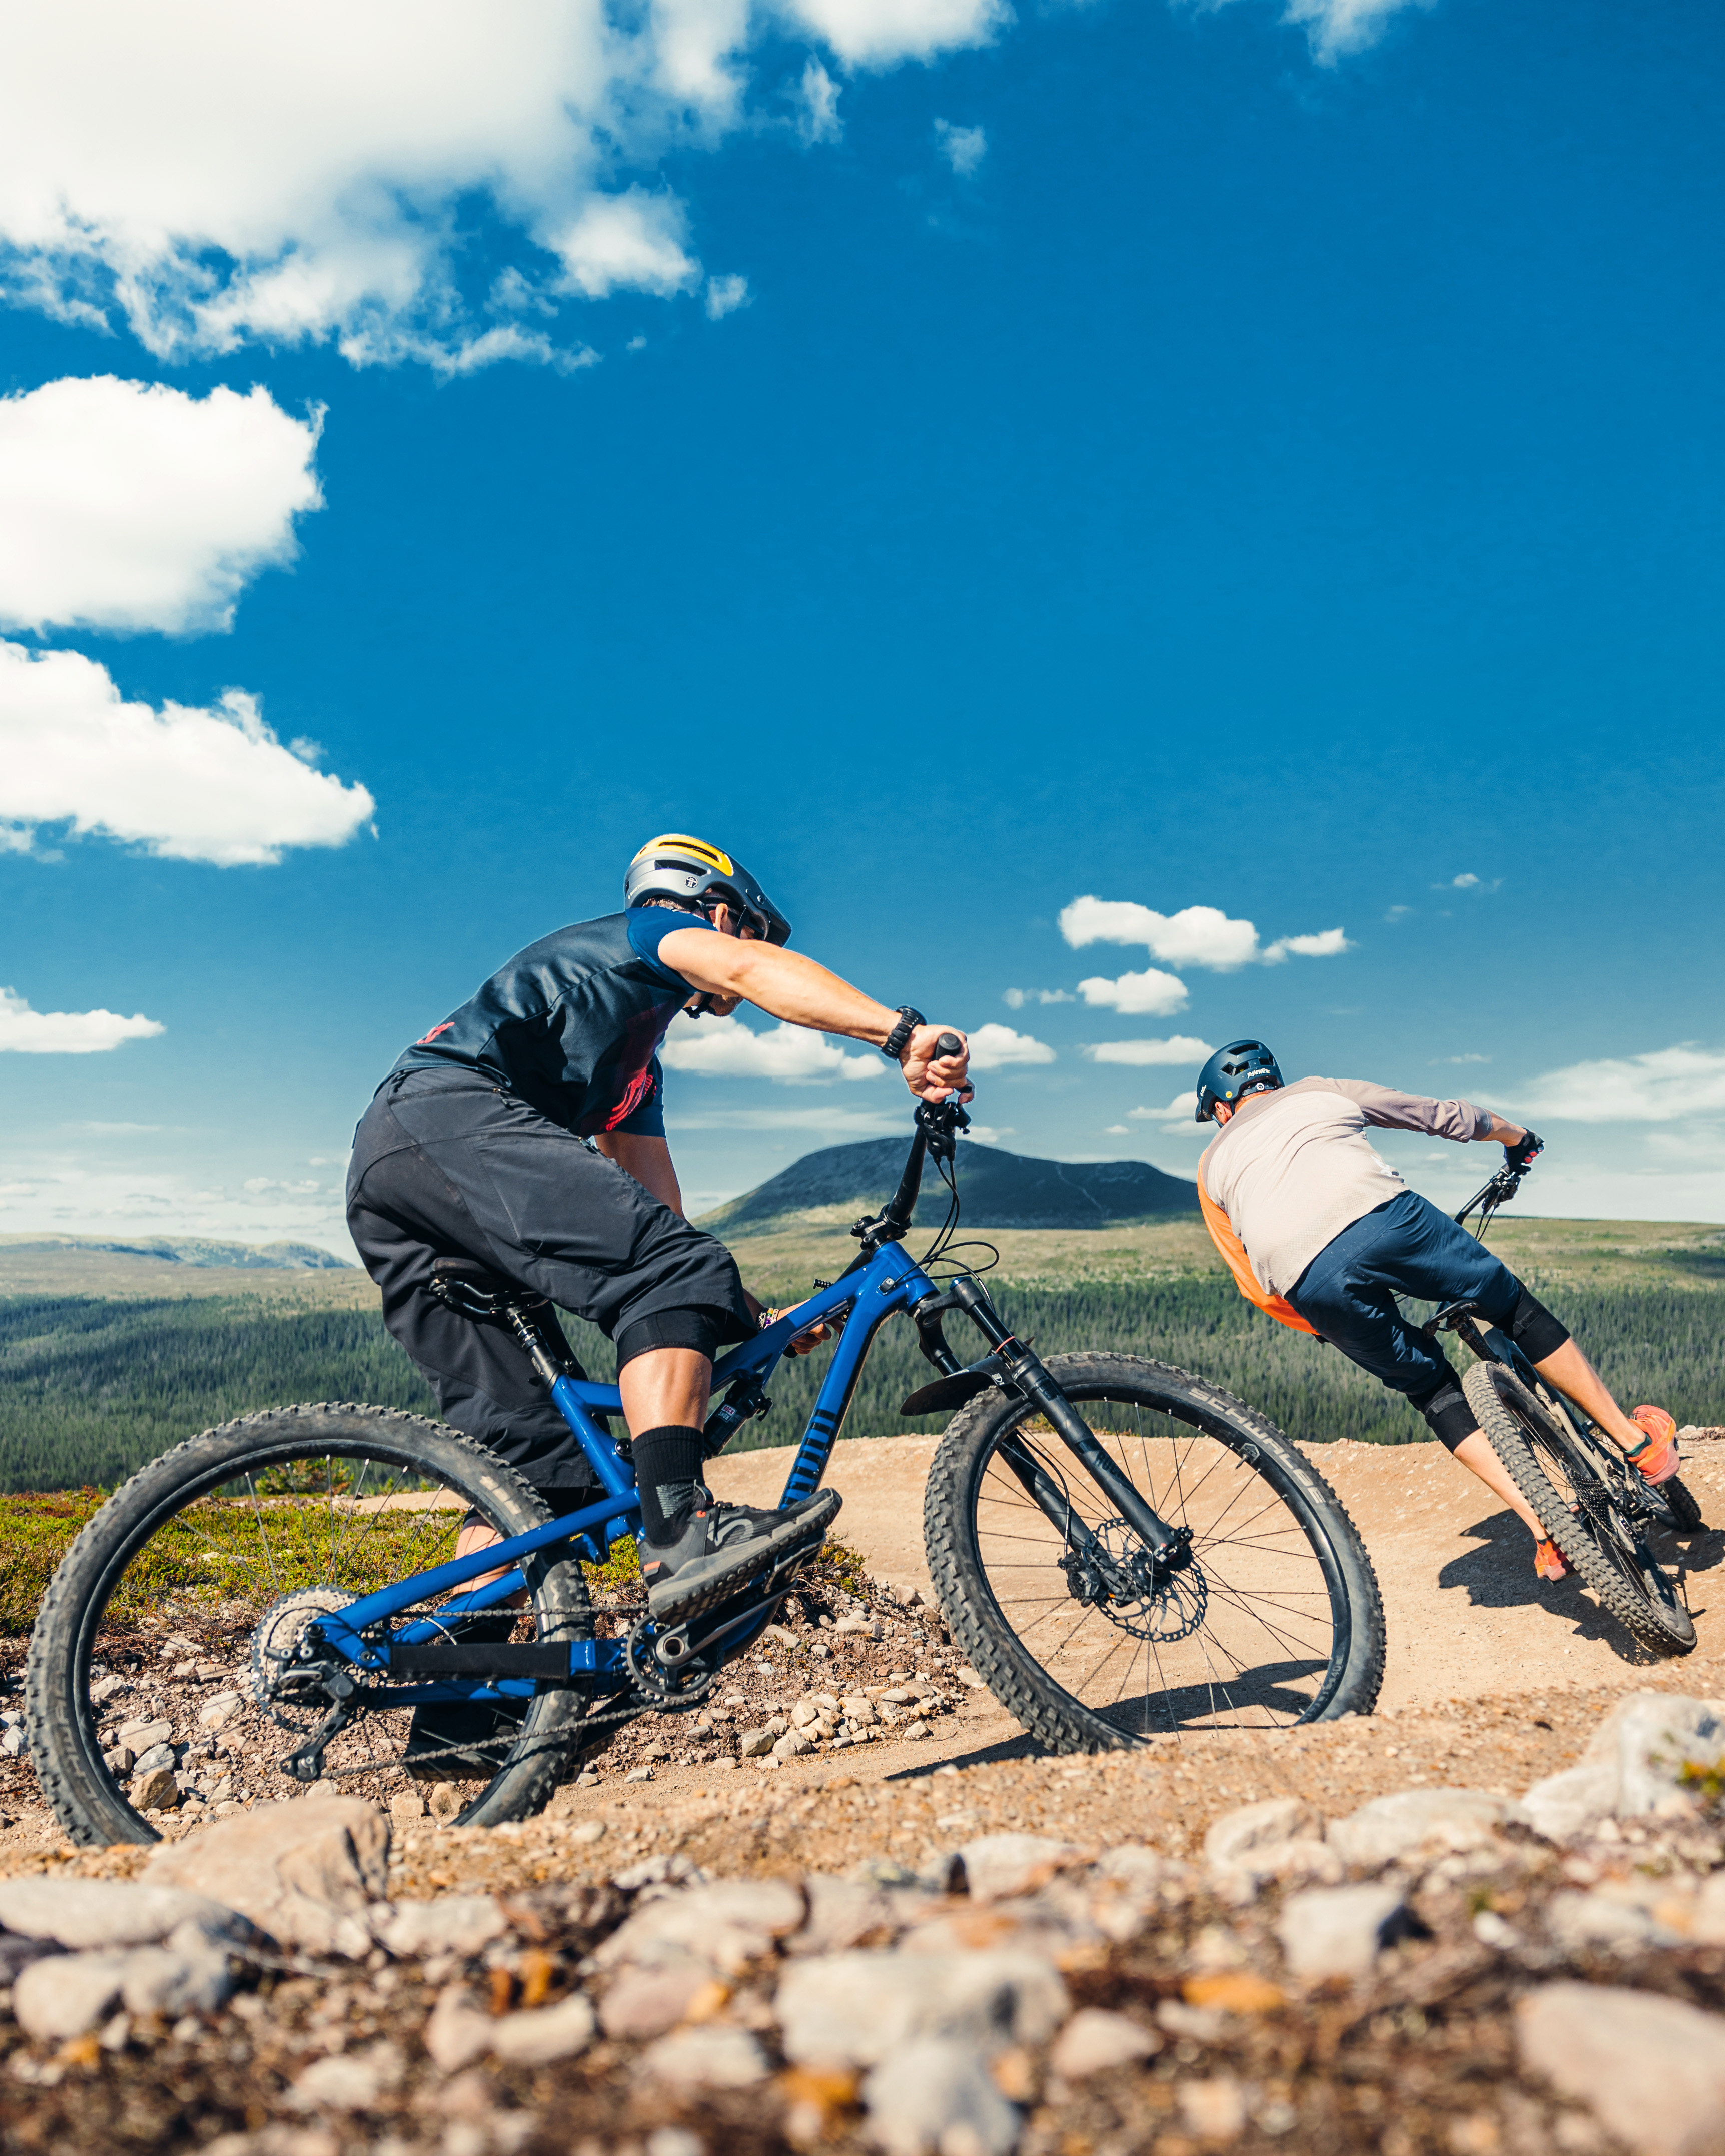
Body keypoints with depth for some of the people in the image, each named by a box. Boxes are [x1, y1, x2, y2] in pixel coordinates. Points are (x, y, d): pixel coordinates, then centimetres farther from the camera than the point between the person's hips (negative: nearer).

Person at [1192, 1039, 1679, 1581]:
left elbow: (1258, 1289, 28)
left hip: (1309, 1283, 1)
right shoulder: (1325, 1090, 32)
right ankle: (1635, 1439, 32)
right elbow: (1447, 1115, 41)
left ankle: (1548, 1531, 15)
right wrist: (1518, 1137, 59)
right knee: (1517, 1308, 24)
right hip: (1380, 1215, -1)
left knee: (1432, 1389, 20)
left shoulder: (1213, 1164, 31)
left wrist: (1328, 1326, 42)